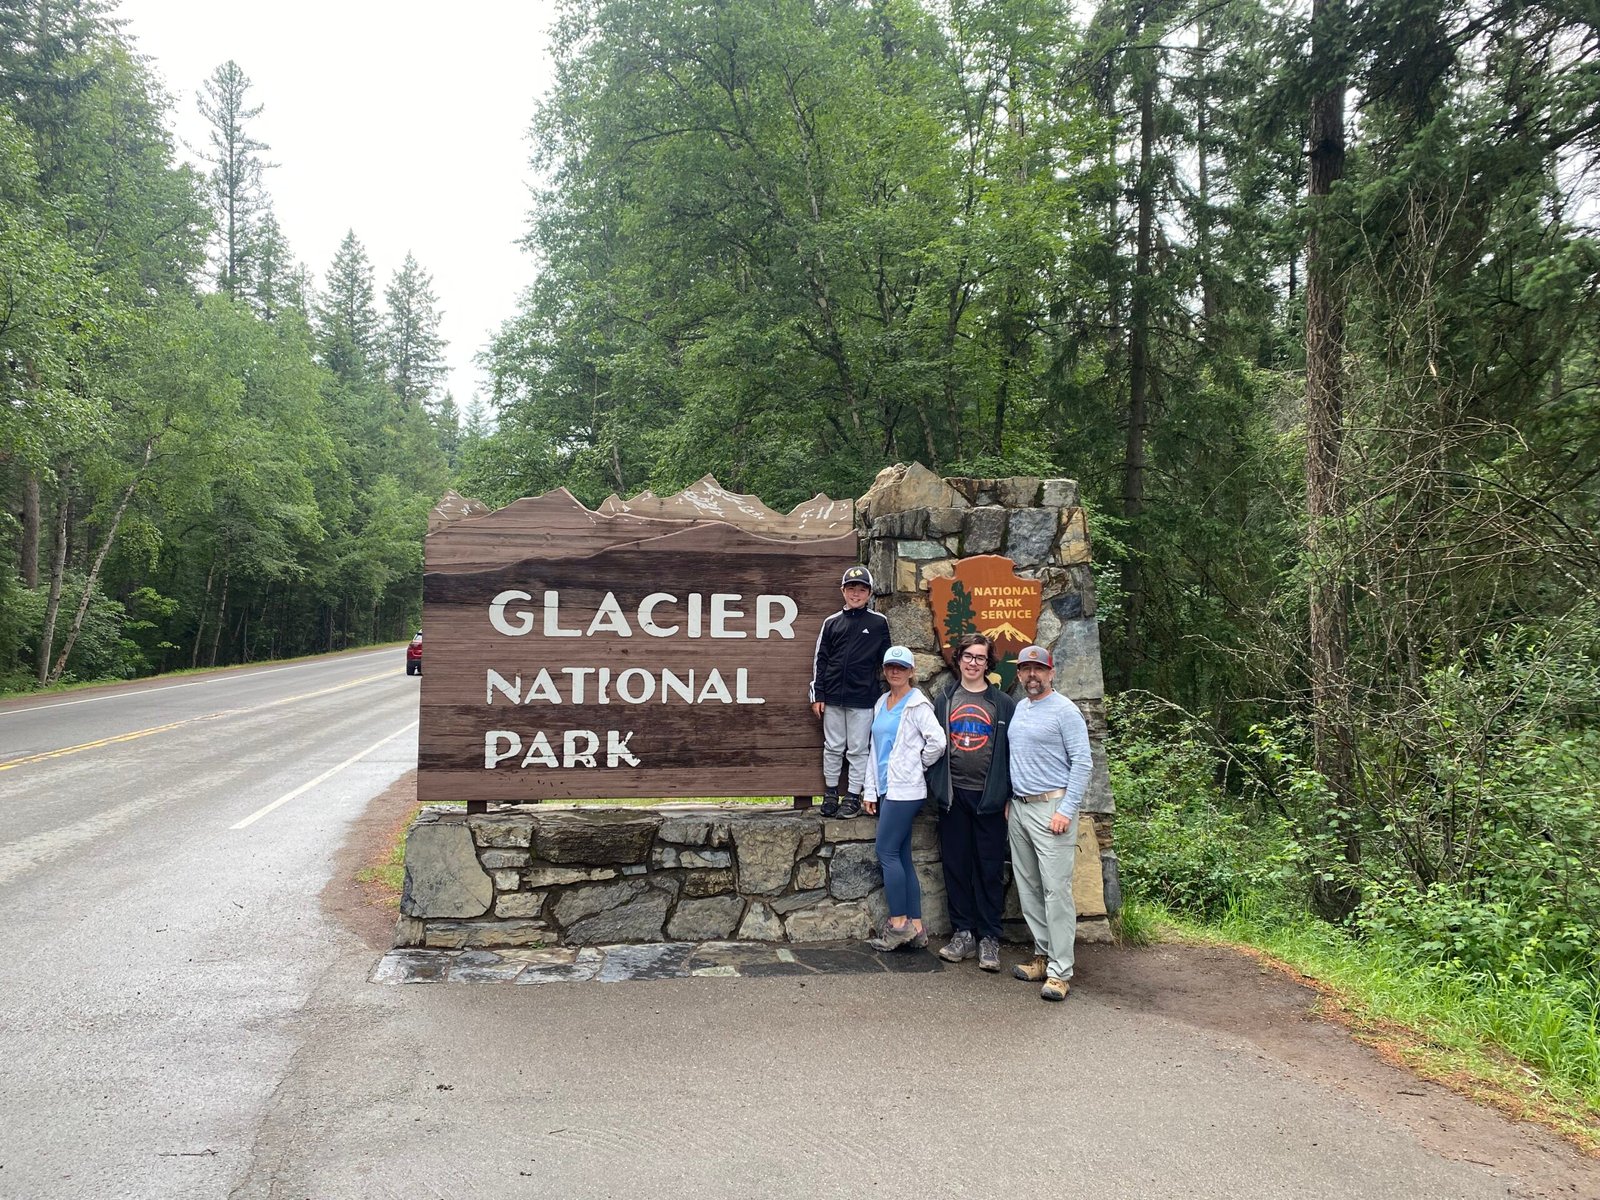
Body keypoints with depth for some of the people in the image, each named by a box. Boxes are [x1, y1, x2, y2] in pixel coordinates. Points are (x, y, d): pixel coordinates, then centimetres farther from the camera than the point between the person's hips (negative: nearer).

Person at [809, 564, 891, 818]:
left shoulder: (879, 623, 1)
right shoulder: (832, 623, 6)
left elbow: (886, 660, 5)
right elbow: (820, 661, 8)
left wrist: (887, 695, 5)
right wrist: (817, 696, 3)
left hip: (863, 699, -2)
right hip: (833, 698, 2)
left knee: (858, 749, 4)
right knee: (833, 747, 10)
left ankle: (853, 797, 13)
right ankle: (830, 793, 22)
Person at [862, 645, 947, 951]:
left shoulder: (917, 704, -7)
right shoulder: (881, 704, 16)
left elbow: (937, 741, -18)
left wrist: (919, 765, -3)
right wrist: (870, 791, 14)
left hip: (905, 789, -8)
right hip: (886, 789, 8)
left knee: (887, 853, -8)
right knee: (901, 857, 7)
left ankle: (898, 922, -1)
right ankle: (915, 927, 10)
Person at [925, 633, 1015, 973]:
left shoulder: (1002, 703, 2)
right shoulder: (944, 700, 9)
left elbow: (1011, 750, 0)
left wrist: (1008, 795, -5)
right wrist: (935, 785, 1)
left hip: (989, 796, -2)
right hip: (954, 795, 2)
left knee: (990, 868, 2)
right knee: (956, 865, 7)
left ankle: (989, 938, 11)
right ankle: (963, 932, 17)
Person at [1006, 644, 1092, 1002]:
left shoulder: (1064, 710, -7)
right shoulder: (1018, 709, 15)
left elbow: (1082, 762, -12)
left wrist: (1067, 810, -17)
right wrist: (1008, 799, 15)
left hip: (1051, 808, -8)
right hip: (1019, 809, 8)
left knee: (1055, 889, -9)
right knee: (1028, 888, 11)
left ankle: (1059, 971, -7)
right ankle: (1044, 954, 21)